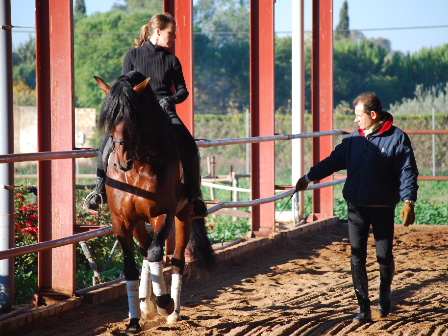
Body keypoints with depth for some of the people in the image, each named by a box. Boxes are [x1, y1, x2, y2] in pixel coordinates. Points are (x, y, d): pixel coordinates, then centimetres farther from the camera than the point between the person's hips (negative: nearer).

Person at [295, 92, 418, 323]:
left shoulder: (397, 138, -5)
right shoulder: (354, 139, 9)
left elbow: (408, 172, -8)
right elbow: (334, 161, 20)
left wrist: (408, 201, -19)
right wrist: (309, 177, 19)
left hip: (383, 208, -4)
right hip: (356, 208, 4)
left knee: (384, 256, 2)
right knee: (357, 258, -1)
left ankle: (384, 294, 31)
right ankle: (363, 308, 6)